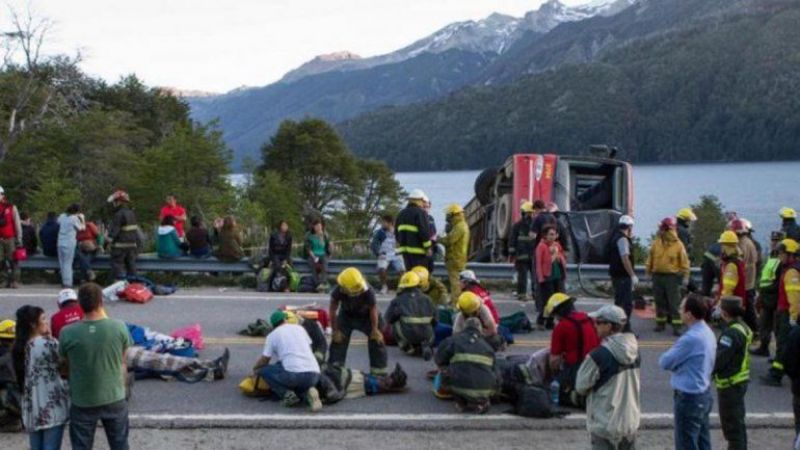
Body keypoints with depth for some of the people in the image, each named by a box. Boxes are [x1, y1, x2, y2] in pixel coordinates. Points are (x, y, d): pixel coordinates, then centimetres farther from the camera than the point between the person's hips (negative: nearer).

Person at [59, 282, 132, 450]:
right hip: (114, 398, 1)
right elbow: (122, 363, 0)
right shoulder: (119, 328, -14)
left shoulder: (67, 333, -15)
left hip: (82, 402, -1)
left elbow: (67, 366, 0)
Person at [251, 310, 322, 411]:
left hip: (294, 374, -4)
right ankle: (306, 393, -1)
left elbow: (264, 360, 16)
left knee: (263, 370, 16)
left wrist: (255, 369, 39)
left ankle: (286, 394, -3)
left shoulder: (272, 335, 11)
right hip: (314, 374, 4)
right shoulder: (299, 328, 21)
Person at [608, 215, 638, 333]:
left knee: (619, 302, 18)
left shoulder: (615, 238, 14)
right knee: (627, 303, -7)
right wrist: (633, 275, -21)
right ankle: (625, 329, -7)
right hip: (623, 276, -10)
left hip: (616, 275, 10)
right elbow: (625, 259, -23)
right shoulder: (623, 239, -17)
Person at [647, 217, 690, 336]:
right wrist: (649, 271, 10)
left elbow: (684, 261, -2)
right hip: (657, 275, 4)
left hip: (672, 276, -3)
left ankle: (676, 326, -2)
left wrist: (685, 275, -5)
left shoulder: (678, 245, -4)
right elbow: (650, 258, 11)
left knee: (674, 302, -4)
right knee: (660, 301, 10)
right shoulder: (656, 243, 5)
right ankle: (660, 323, 20)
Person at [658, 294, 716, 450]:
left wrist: (670, 353, 2)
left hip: (689, 397, -9)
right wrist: (677, 362, -2)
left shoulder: (691, 338, -26)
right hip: (703, 393, 9)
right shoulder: (707, 332, 4)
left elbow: (664, 362, -17)